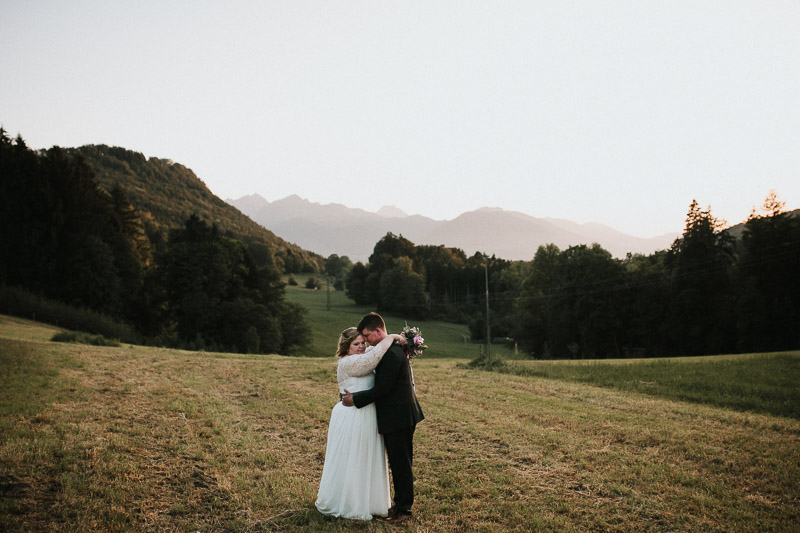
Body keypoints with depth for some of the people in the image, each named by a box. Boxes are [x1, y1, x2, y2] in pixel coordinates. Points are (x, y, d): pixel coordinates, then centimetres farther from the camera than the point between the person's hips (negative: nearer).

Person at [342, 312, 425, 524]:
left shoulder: (391, 354, -22)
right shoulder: (393, 349, 11)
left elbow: (381, 389, -22)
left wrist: (354, 399, -12)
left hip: (398, 418, -10)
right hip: (398, 416, 10)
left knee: (401, 464, 1)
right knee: (399, 464, 18)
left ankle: (403, 509, 13)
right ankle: (401, 504, 28)